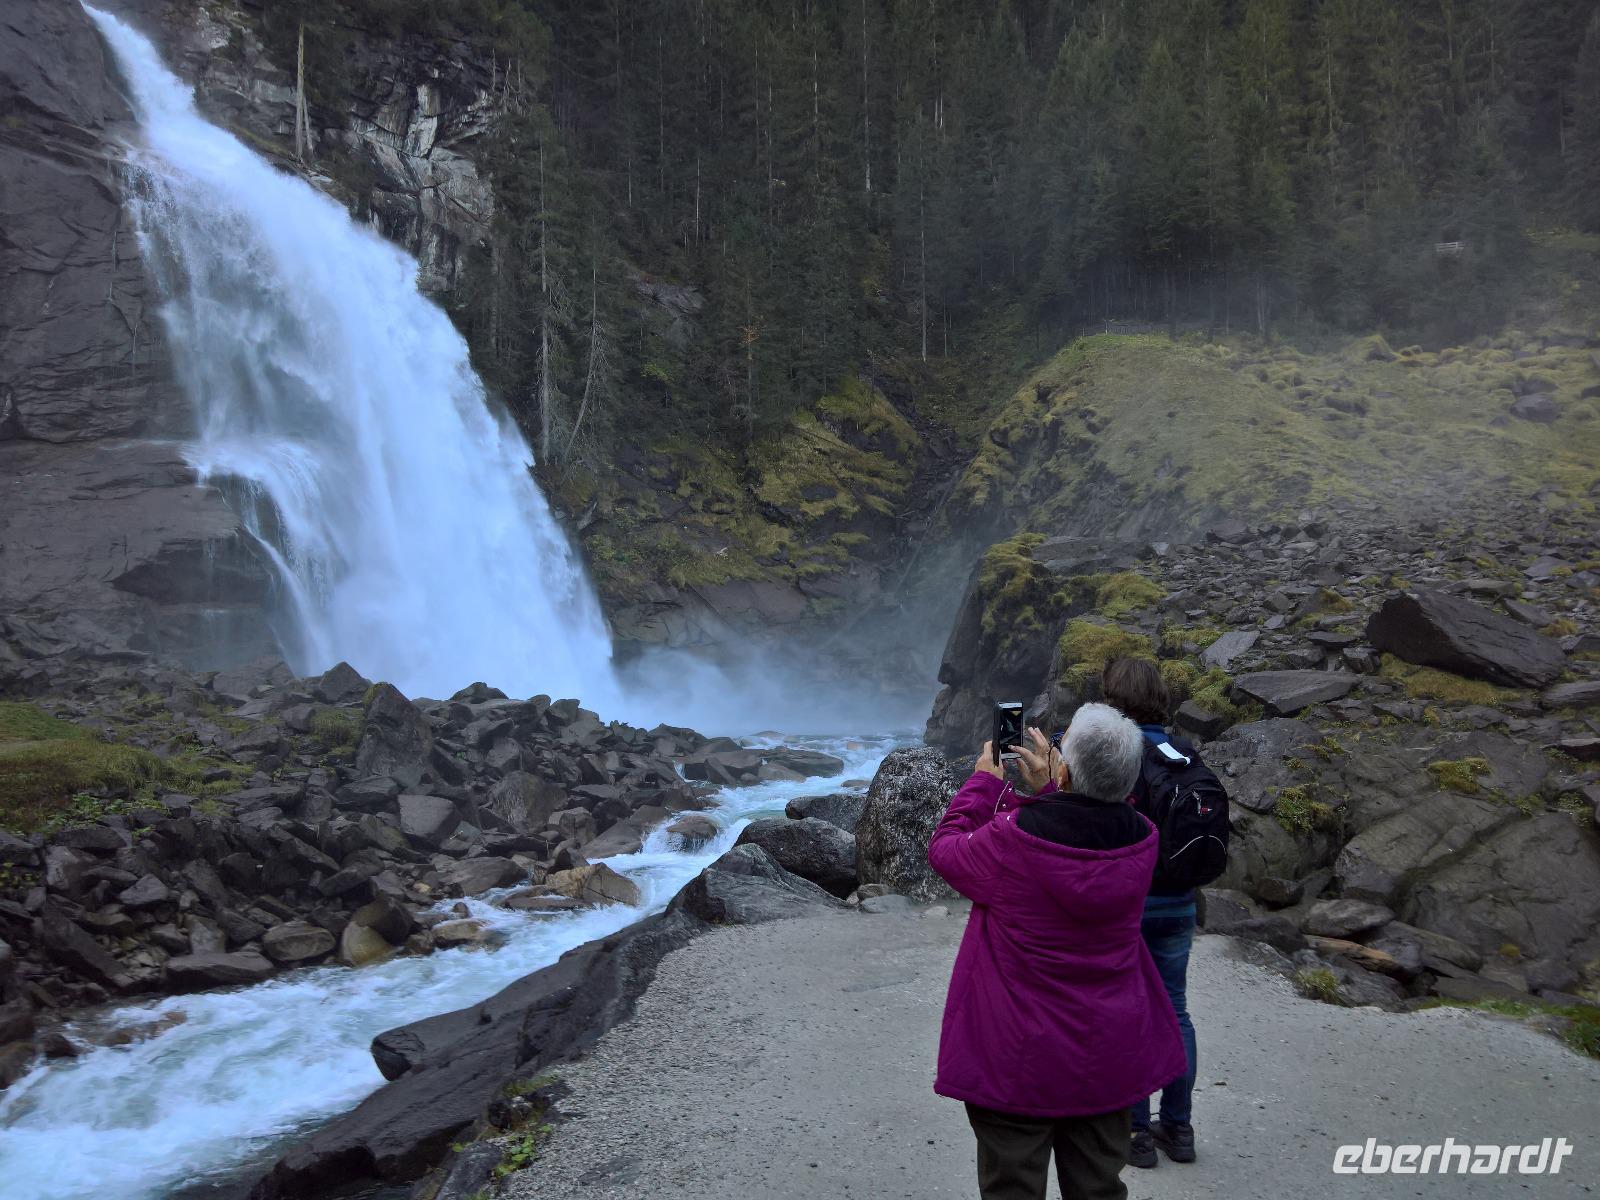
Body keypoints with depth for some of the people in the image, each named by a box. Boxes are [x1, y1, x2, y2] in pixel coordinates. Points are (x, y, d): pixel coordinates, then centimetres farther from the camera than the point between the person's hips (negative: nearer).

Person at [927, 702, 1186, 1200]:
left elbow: (945, 850, -6)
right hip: (1110, 1059, 5)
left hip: (1020, 1063, -4)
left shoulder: (1012, 839, -26)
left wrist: (985, 781, 5)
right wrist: (1044, 790, 11)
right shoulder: (1141, 839, -12)